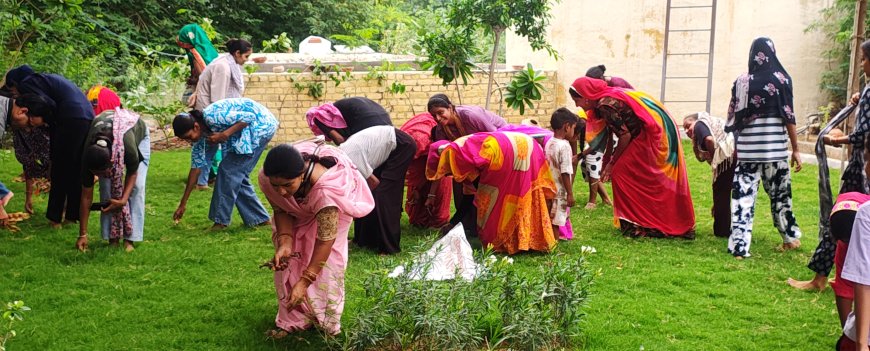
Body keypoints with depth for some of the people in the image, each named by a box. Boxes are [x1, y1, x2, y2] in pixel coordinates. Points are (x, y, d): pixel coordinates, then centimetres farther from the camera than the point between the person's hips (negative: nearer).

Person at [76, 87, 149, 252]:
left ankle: (129, 239, -13)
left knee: (137, 186, -17)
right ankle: (112, 237, -7)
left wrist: (123, 200, -35)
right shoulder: (89, 155, -34)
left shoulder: (128, 146, -46)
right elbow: (86, 196, -25)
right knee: (107, 186, -15)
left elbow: (132, 173, -22)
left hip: (138, 132, -2)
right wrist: (83, 234, -23)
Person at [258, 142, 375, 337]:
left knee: (326, 257, -11)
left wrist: (304, 282, -44)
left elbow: (325, 241, -44)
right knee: (289, 258, -6)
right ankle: (292, 320, 5)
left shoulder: (326, 189, -49)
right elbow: (281, 211, -17)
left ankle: (327, 323, 6)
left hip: (330, 204, -4)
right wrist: (285, 242, -34)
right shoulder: (266, 179, -36)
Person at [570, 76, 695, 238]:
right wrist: (606, 163, 16)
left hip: (651, 134, -9)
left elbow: (625, 136, -17)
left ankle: (638, 224, 2)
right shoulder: (605, 99, 8)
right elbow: (608, 135, 14)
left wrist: (612, 163, -6)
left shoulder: (606, 105, -21)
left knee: (622, 173, -4)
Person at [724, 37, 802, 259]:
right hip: (776, 147, 0)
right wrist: (795, 149, 2)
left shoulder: (742, 81, 0)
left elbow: (733, 117, 3)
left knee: (743, 195, 0)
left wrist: (737, 145, 16)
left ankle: (739, 246, -6)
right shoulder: (781, 79, -4)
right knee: (780, 193, 15)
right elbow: (788, 116, -4)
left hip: (748, 148, 0)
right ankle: (790, 237, 31)